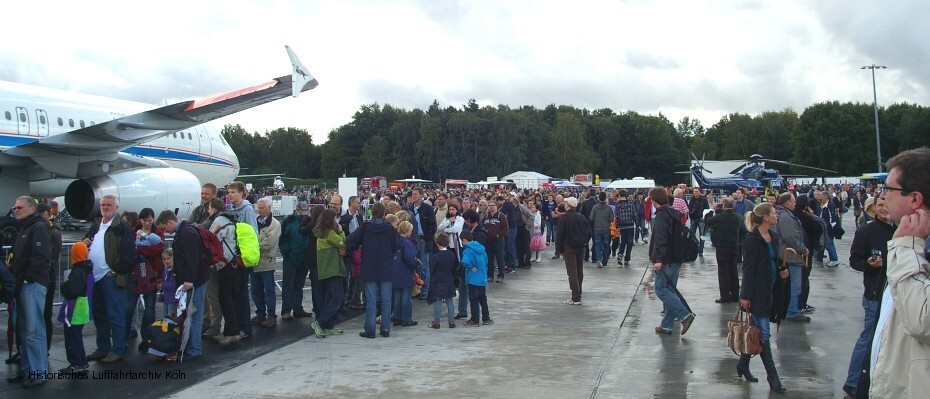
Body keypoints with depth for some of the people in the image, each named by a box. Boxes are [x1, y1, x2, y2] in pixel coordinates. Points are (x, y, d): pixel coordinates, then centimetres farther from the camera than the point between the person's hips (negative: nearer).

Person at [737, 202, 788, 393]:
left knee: (756, 330, 14)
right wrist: (746, 296, -17)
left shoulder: (773, 236, 9)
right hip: (757, 291, -8)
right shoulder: (752, 239, -15)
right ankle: (772, 377, 2)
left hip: (769, 290, 8)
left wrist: (782, 270, 1)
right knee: (764, 334, -3)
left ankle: (743, 364, 28)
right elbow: (748, 268, -16)